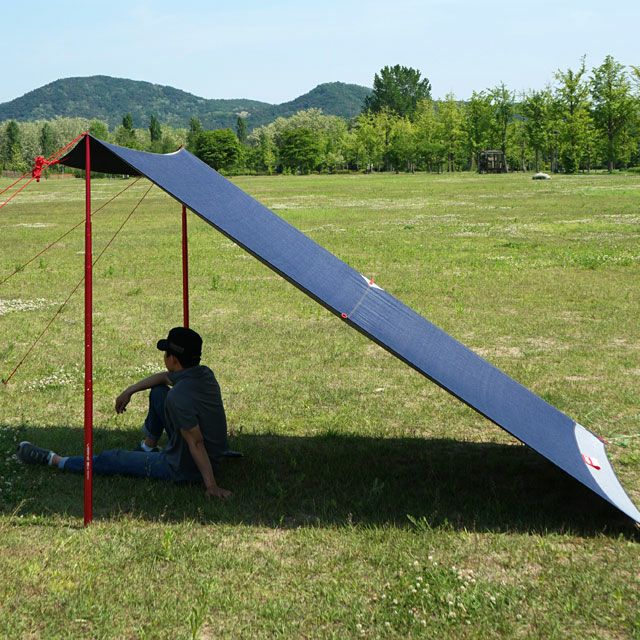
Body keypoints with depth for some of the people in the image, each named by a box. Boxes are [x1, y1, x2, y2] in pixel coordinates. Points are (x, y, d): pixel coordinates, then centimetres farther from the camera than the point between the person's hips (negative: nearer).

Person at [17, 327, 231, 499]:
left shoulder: (178, 396, -31)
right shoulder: (205, 374, -3)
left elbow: (196, 443, -31)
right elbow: (165, 376, 17)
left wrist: (211, 486, -28)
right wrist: (130, 390, 19)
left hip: (183, 469, -8)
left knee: (111, 460, 9)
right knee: (158, 391, 19)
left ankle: (53, 460, 28)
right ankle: (148, 448, 36)